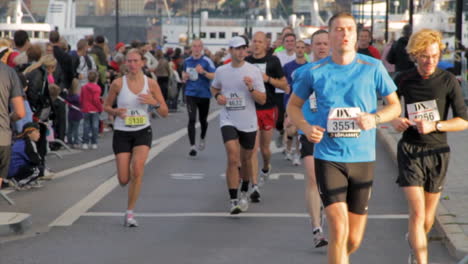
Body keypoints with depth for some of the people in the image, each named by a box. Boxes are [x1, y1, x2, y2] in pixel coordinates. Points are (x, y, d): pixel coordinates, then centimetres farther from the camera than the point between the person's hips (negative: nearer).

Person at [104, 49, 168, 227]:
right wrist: (115, 112, -15)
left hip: (143, 132, 0)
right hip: (122, 133, 0)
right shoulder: (118, 83, -6)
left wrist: (155, 103, -20)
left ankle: (130, 213, -9)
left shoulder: (151, 84, -3)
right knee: (123, 180, -4)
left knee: (137, 169, -22)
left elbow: (165, 113, 0)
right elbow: (106, 106, 6)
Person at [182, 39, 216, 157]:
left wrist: (203, 72, -29)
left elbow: (214, 76, -14)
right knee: (192, 120, -11)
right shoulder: (187, 61, 6)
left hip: (204, 94, -1)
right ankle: (192, 146, -11)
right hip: (190, 93, 1)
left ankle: (202, 138, 42)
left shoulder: (207, 61, -6)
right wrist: (184, 76, 0)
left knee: (203, 120, 13)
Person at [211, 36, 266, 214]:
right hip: (228, 121, 0)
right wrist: (218, 96, -1)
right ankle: (233, 201, -15)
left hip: (248, 123, 1)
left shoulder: (254, 71, -5)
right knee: (233, 159, -16)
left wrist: (251, 88, -23)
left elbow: (262, 100, -5)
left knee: (246, 160, 13)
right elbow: (214, 87, 22)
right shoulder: (221, 71, 1)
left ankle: (244, 193, 37)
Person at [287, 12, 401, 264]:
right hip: (328, 156, -2)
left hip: (362, 158, 2)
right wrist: (306, 127, -9)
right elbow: (293, 105, 13)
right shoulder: (314, 71, 0)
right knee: (339, 230, -16)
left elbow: (395, 106, 8)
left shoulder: (373, 68, 1)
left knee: (354, 240, 9)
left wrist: (374, 118, -13)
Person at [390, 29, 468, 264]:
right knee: (417, 213, -13)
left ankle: (414, 242, 45)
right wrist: (394, 121, -7)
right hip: (410, 150, -1)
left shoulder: (448, 81, -5)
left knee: (428, 216, 13)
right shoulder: (403, 80, -1)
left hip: (437, 151, 1)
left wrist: (434, 125, -22)